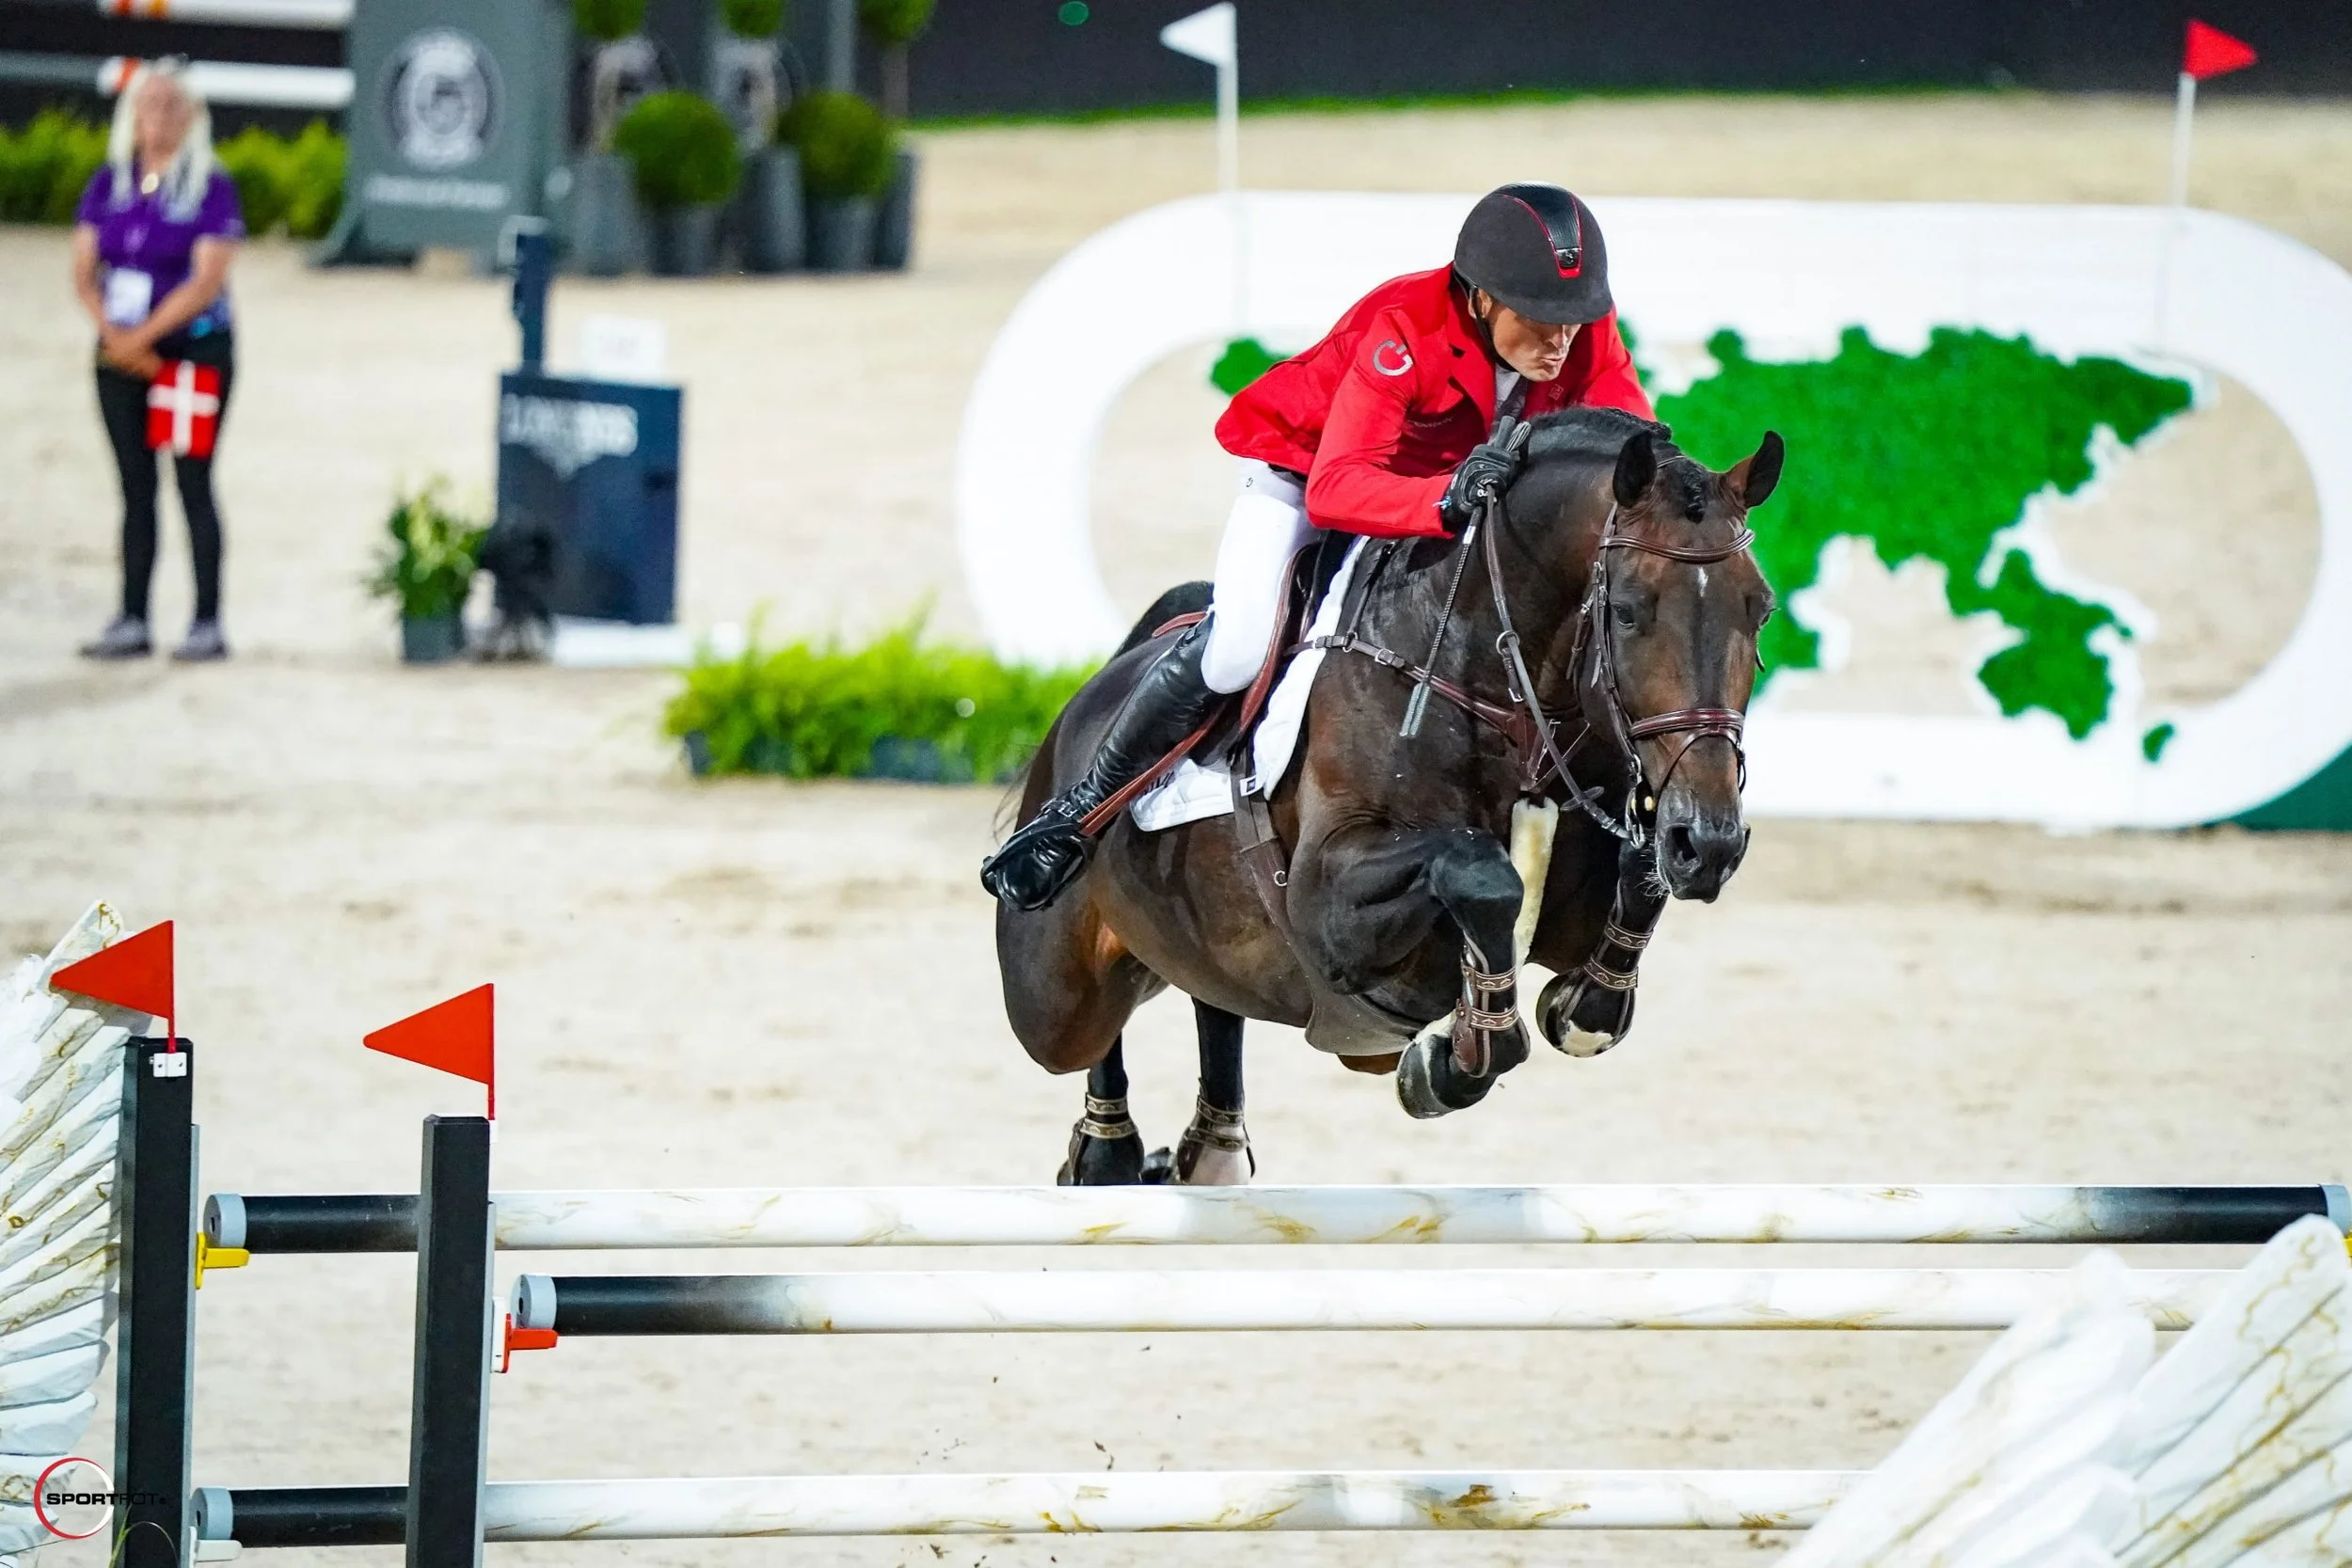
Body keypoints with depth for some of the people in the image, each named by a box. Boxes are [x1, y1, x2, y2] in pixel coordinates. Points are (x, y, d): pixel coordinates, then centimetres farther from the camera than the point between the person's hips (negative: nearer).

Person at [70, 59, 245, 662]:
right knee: (136, 489, 7)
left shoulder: (211, 187, -6)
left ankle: (208, 624, -2)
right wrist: (113, 334, -12)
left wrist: (143, 336, -17)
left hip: (194, 347, -5)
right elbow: (84, 271, 4)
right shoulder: (109, 183, 7)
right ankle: (131, 623, 9)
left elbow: (207, 280, -13)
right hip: (123, 354, 5)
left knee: (193, 483, -4)